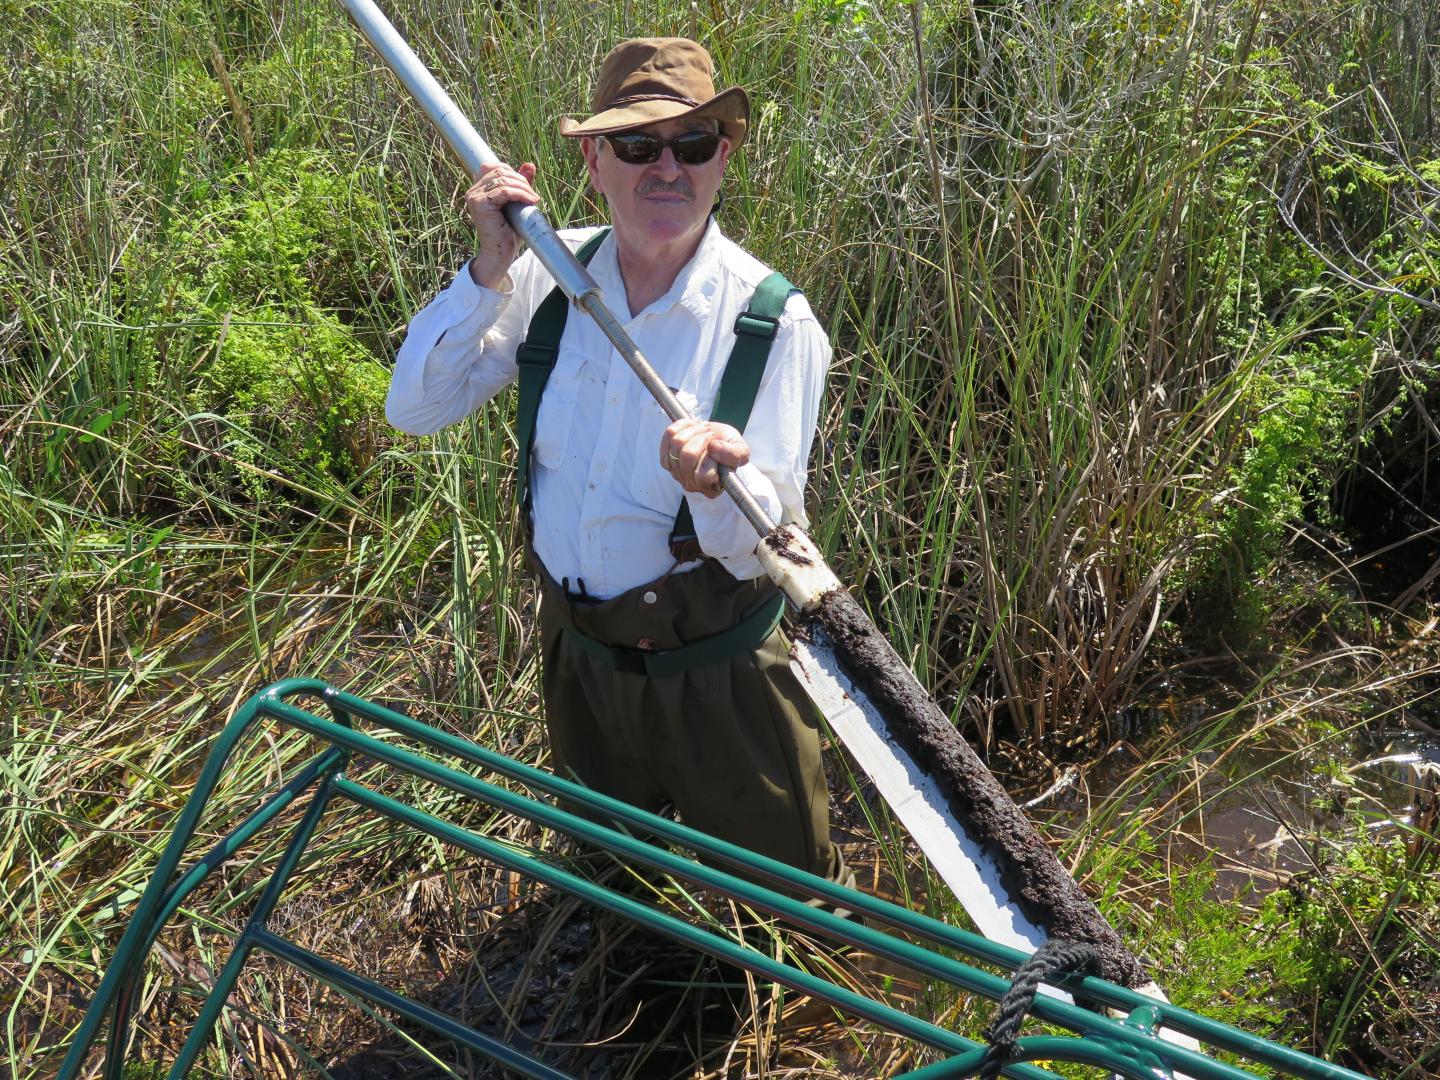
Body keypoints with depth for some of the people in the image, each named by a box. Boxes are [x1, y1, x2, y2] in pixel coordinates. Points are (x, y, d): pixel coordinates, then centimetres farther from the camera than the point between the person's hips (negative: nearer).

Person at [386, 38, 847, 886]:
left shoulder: (774, 321, -20)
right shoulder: (551, 273, -8)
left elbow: (761, 546, -22)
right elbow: (415, 409, -8)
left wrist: (720, 484, -46)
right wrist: (491, 270, -21)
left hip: (712, 667, -4)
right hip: (575, 644, 4)